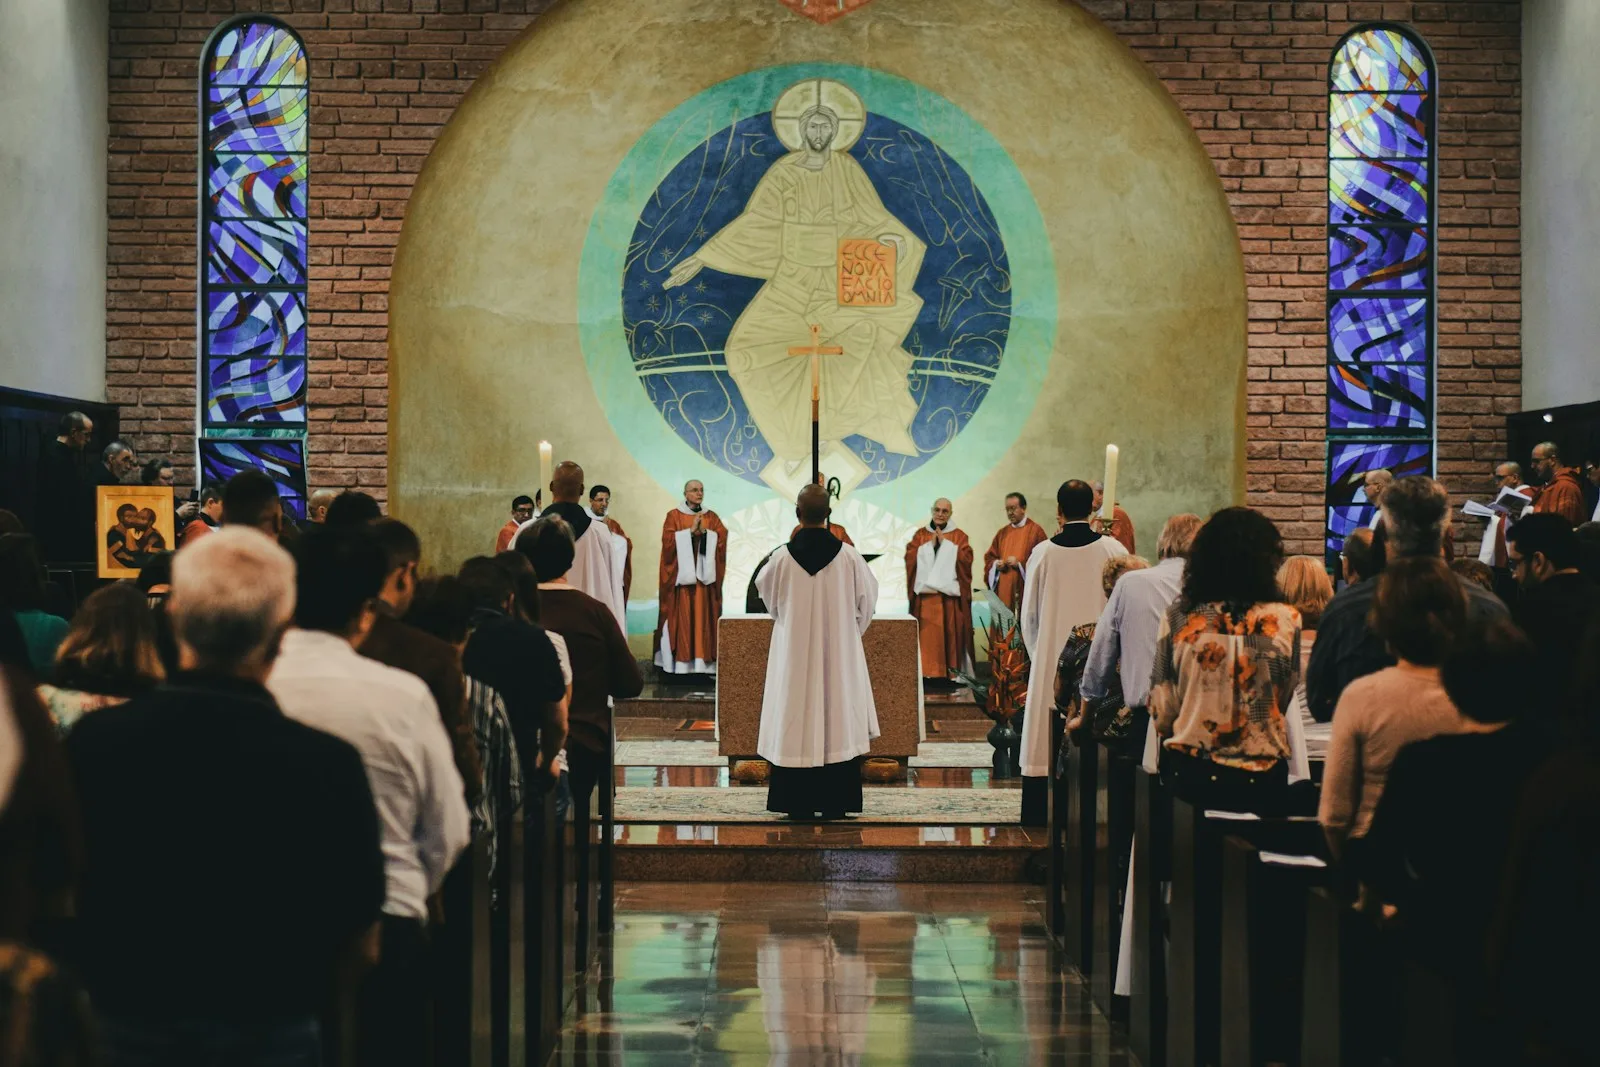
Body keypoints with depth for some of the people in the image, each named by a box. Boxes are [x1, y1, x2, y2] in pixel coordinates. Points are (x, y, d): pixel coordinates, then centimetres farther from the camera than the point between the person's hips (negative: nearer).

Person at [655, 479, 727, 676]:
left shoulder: (712, 517, 13)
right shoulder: (674, 516, 5)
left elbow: (722, 538, 1)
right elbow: (669, 540, -8)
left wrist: (704, 531, -13)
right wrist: (691, 531, -14)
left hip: (705, 574, 3)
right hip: (682, 574, -3)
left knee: (704, 618, -2)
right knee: (681, 618, -7)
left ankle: (703, 661, -1)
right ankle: (680, 663, -7)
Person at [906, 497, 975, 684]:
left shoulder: (959, 536, 9)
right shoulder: (920, 535, 13)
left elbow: (965, 559, -5)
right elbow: (910, 557, 1)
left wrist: (944, 543, -5)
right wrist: (931, 544, -5)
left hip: (950, 594, -1)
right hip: (925, 593, 1)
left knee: (950, 632, -6)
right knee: (927, 634, -5)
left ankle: (949, 671, -3)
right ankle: (927, 671, -4)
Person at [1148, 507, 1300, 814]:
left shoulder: (1178, 616, -4)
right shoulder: (1285, 621, -8)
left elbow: (1161, 711, -1)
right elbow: (1282, 703, 2)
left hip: (1187, 774, 2)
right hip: (1259, 782, -2)